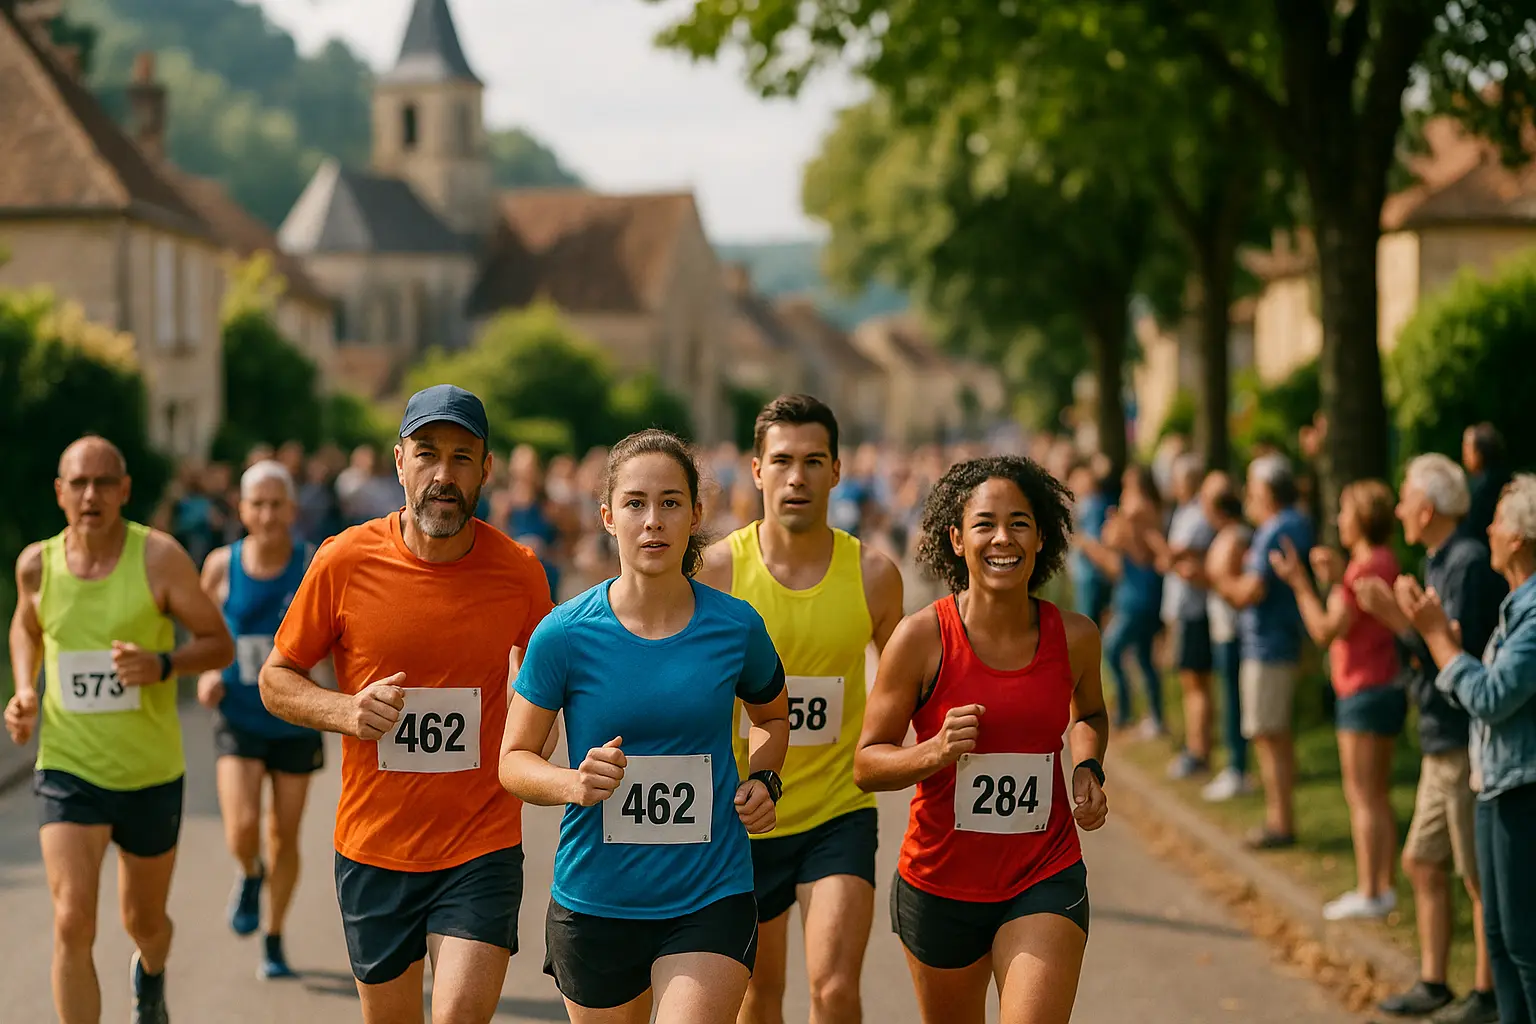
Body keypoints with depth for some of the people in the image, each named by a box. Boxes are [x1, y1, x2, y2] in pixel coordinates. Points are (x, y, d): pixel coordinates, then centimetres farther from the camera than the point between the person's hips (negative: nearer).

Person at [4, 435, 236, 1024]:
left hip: (151, 775, 0)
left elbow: (219, 643, -6)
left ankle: (150, 974, 56)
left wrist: (163, 664, -25)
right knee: (72, 924, -16)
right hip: (68, 770, 0)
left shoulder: (159, 557, -12)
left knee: (144, 922, 19)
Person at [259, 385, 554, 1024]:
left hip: (482, 849, -1)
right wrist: (345, 711, -16)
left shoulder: (518, 571, -4)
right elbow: (276, 681, 3)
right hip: (373, 849, 1)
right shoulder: (344, 562, -6)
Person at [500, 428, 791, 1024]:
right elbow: (514, 760, 0)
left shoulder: (735, 627, -2)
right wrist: (573, 783, -20)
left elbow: (772, 716, 19)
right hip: (594, 902, 1)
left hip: (710, 901, 0)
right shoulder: (565, 634, -7)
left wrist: (762, 780, -1)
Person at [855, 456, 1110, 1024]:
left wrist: (1087, 769, 0)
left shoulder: (1074, 636, -5)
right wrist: (936, 752, -25)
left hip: (1045, 878, 0)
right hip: (940, 884, 0)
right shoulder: (922, 637, -13)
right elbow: (867, 763, -8)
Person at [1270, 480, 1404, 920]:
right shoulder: (1385, 562, 12)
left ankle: (1368, 893, -2)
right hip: (1386, 688, 10)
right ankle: (1383, 887, 18)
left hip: (1364, 693, -10)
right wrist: (1335, 580, 10)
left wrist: (1299, 583, -13)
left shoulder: (1366, 568, -18)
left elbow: (1326, 631, -18)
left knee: (1362, 797, -5)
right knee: (1378, 795, 14)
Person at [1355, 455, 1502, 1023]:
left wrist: (1395, 615, -25)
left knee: (1480, 876, -1)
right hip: (1440, 741, 10)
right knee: (1422, 862, 14)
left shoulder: (1470, 563, -17)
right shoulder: (1436, 563, 13)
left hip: (1468, 743, -10)